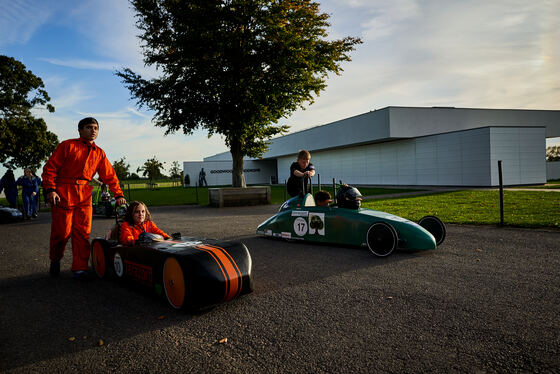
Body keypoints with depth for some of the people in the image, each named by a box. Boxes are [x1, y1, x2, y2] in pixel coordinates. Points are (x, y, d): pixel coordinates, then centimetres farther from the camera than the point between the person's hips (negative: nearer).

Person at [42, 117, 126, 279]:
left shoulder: (99, 153, 14)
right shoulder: (67, 146, 1)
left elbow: (109, 175, 16)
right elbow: (50, 168, -2)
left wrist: (118, 194, 7)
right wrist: (50, 190, -13)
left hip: (84, 197, 4)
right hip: (63, 195, -3)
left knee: (83, 233, -2)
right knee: (62, 232, 1)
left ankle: (80, 268, 5)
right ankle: (55, 260, 28)